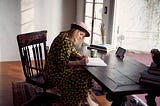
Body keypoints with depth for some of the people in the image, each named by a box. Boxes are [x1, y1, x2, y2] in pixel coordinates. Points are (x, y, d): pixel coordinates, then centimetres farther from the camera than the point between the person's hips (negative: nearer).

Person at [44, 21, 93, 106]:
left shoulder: (69, 38, 6)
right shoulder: (65, 40, -24)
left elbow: (73, 51, 21)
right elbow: (62, 63, -28)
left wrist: (81, 56, 1)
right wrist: (79, 62, -30)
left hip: (60, 66, 10)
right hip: (55, 71, -10)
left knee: (85, 72, 3)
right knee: (82, 78, -18)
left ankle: (86, 98, 13)